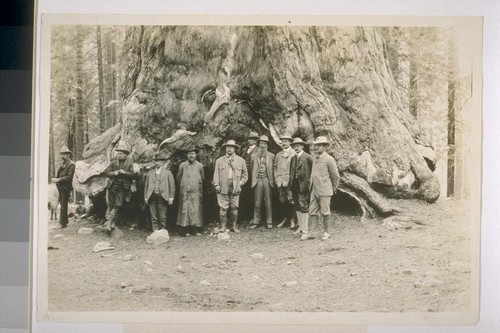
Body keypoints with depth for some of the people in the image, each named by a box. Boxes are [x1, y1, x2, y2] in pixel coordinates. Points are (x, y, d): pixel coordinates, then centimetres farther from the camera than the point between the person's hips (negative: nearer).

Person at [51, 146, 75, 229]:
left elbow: (69, 177, -17)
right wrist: (56, 179, 4)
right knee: (62, 204, 16)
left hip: (65, 187, -8)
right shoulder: (62, 164, 16)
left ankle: (63, 223, -2)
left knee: (63, 206, -6)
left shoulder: (71, 164, -10)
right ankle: (64, 221, 26)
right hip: (60, 187, 8)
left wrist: (59, 180, -22)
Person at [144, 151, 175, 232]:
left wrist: (171, 198, -5)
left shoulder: (167, 173, 6)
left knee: (162, 218, 1)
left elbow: (172, 186, 2)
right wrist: (146, 197, 8)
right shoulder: (150, 173, 15)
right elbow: (146, 185, 15)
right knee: (154, 218, 4)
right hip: (152, 197, 3)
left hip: (162, 197, -3)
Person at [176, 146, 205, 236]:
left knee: (197, 210, -2)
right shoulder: (182, 165, 3)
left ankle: (197, 230, 2)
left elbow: (202, 178, 16)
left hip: (196, 193, 0)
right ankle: (186, 231, 2)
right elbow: (178, 178, 15)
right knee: (185, 209, -3)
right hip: (185, 193, 0)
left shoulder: (200, 166, 4)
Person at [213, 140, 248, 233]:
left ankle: (235, 226, 12)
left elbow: (245, 174, 15)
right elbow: (216, 174, 8)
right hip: (223, 188, -1)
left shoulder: (241, 160, 12)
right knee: (223, 208, -3)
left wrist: (241, 182, 1)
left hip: (235, 188, 1)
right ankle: (223, 226, 3)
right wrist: (216, 185, -3)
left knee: (234, 208, 3)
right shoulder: (219, 160, 11)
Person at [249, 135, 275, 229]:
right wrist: (254, 178, 3)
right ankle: (256, 221, 9)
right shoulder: (254, 156, 9)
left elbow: (273, 169, 7)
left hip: (267, 180, -1)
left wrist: (272, 180, 0)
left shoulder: (271, 156, 7)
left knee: (268, 202, 1)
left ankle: (269, 222, 9)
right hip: (257, 181, 1)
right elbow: (251, 169, 12)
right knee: (257, 203, 2)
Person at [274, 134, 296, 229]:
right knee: (282, 201, 2)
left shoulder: (294, 154, 2)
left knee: (290, 200, -6)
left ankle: (292, 220, 3)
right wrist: (277, 179, 8)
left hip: (290, 181, -4)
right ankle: (285, 217, 18)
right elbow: (275, 167, 20)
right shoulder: (278, 155, 18)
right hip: (280, 181, 4)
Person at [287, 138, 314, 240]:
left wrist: (309, 181, -7)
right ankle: (301, 227, 27)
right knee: (297, 207, 14)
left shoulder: (308, 157, -8)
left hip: (303, 185, -7)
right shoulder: (293, 158, 14)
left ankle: (305, 231, -5)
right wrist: (290, 185, 12)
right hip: (294, 185, 7)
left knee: (304, 207, -8)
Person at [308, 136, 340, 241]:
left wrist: (334, 188, 3)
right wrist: (311, 187, 17)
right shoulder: (315, 159, 12)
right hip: (314, 190, 7)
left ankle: (326, 232, 12)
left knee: (325, 212, 1)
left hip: (324, 191, -7)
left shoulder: (329, 159, -10)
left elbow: (336, 176, -5)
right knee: (312, 211, 6)